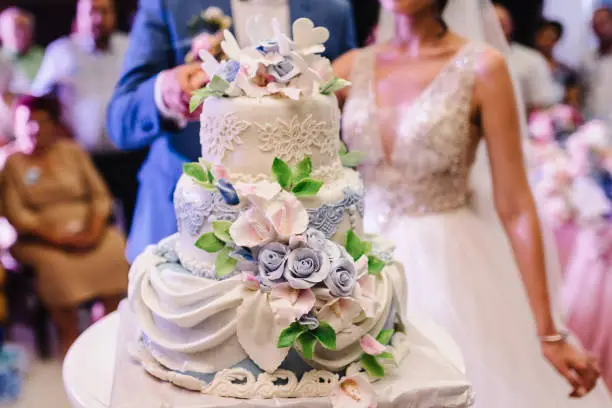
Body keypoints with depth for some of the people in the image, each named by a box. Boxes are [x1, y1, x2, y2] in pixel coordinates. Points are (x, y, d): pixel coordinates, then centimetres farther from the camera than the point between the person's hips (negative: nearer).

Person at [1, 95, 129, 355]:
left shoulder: (72, 151, 14)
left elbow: (99, 194, 7)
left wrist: (94, 228, -12)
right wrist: (54, 235, -17)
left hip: (86, 231, 2)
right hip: (41, 238, -2)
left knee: (114, 249, -28)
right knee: (55, 263, -34)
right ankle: (69, 335, -18)